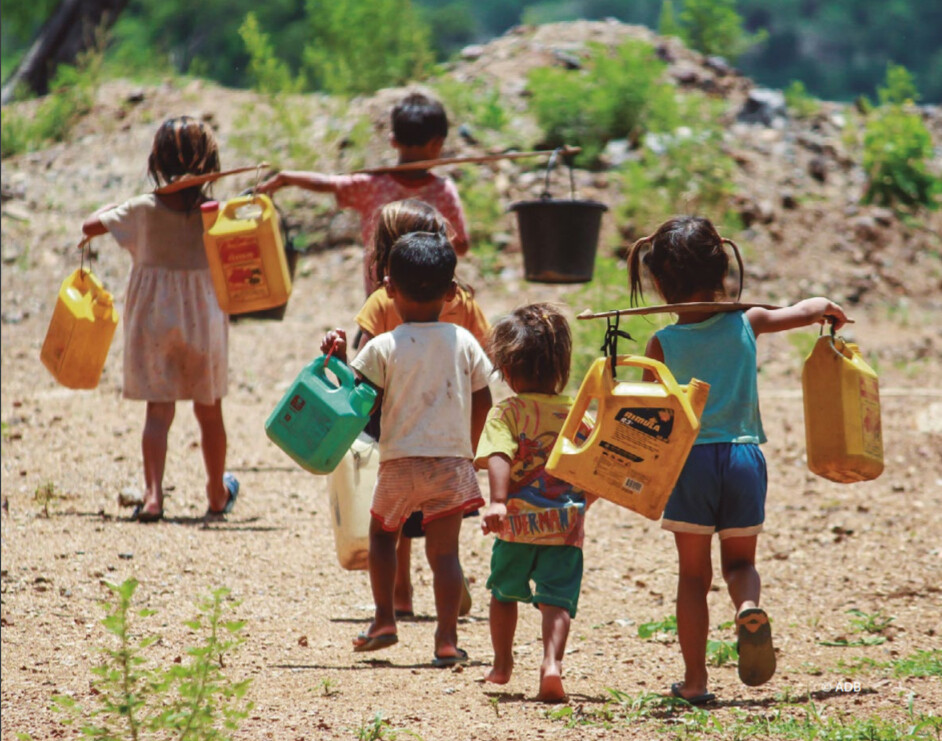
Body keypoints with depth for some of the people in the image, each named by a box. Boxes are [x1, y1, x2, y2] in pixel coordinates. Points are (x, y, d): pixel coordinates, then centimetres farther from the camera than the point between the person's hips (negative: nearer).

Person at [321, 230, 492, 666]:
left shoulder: (382, 348, -7)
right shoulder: (465, 343, 3)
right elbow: (482, 402, 8)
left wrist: (338, 360, 2)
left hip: (400, 462, -1)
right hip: (452, 461, 1)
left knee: (382, 532, 22)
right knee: (444, 549, 0)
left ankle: (384, 620, 19)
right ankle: (447, 638, -10)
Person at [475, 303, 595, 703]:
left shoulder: (505, 414, -6)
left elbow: (499, 457, -24)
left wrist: (497, 502, -34)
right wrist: (581, 502, 26)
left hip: (518, 524, -1)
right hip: (566, 526, 1)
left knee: (504, 593, 21)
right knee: (557, 599, -4)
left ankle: (502, 665, 36)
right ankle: (552, 663, -29)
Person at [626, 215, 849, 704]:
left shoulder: (662, 345, -3)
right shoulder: (746, 324, 1)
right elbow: (811, 309, 13)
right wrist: (829, 310, 36)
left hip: (689, 460, -1)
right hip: (744, 456, 1)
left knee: (693, 574, 9)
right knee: (740, 561, 17)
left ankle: (694, 679, 9)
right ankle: (749, 608, -18)